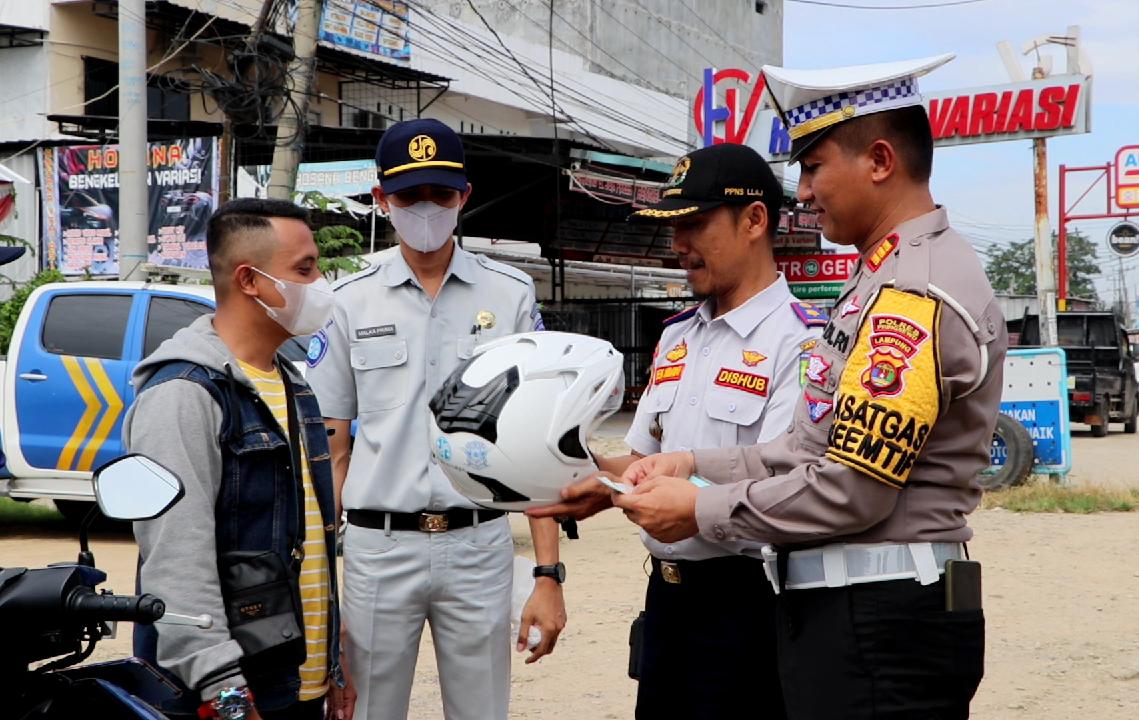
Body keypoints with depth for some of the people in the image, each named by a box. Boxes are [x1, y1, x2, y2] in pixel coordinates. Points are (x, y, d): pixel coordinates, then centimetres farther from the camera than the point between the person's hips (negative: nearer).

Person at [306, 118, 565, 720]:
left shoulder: (510, 296, 4)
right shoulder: (350, 303, 5)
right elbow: (330, 451, 7)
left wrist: (549, 573, -4)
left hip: (479, 545, 0)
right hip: (376, 548, 0)